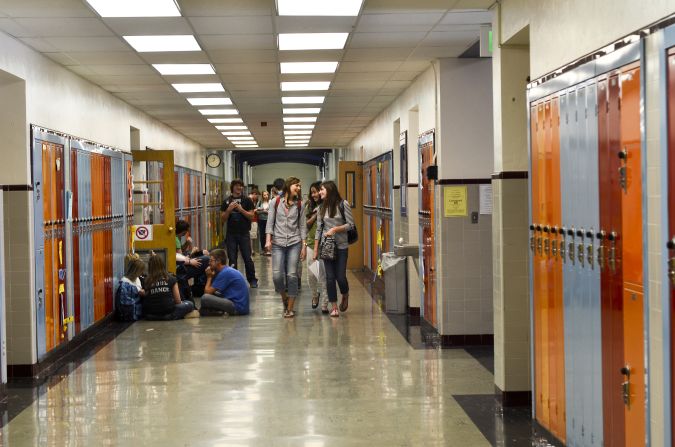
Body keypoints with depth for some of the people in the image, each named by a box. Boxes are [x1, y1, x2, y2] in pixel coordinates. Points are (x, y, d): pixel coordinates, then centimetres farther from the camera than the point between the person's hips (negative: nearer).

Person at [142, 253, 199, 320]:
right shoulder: (171, 279, 0)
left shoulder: (147, 281, 0)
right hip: (167, 313, -2)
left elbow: (144, 302, 2)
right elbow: (178, 301, 4)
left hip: (150, 316, 2)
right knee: (189, 304, 20)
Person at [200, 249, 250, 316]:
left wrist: (209, 277, 5)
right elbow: (211, 291, 20)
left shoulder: (225, 273, -13)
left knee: (205, 298, -21)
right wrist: (212, 276, 6)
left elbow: (207, 292, -9)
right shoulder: (229, 270, 16)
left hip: (238, 307, -10)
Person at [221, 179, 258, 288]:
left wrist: (241, 210, -16)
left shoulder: (247, 200, 2)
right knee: (232, 259, 3)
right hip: (231, 234, 2)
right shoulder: (226, 202, 7)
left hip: (244, 233, -2)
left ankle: (252, 280, 8)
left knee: (247, 258, -3)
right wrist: (229, 209, -13)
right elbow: (223, 218, 4)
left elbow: (252, 216, -2)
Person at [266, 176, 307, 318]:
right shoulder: (276, 202, 4)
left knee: (292, 275, -5)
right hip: (278, 243, -1)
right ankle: (284, 297, 20)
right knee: (277, 274, -10)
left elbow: (302, 226, 9)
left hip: (294, 243, 1)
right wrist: (268, 239, -8)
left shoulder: (299, 205, 8)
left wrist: (304, 245, 4)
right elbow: (270, 222, 3)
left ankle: (290, 308, 4)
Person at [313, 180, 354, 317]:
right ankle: (334, 307, 7)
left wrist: (335, 229, -16)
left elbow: (351, 224, -5)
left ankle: (345, 296, 27)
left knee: (340, 276, -5)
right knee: (330, 277, -1)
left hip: (341, 245, -3)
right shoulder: (322, 207, 8)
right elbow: (319, 229, 10)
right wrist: (315, 249, 8)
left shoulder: (343, 204, -4)